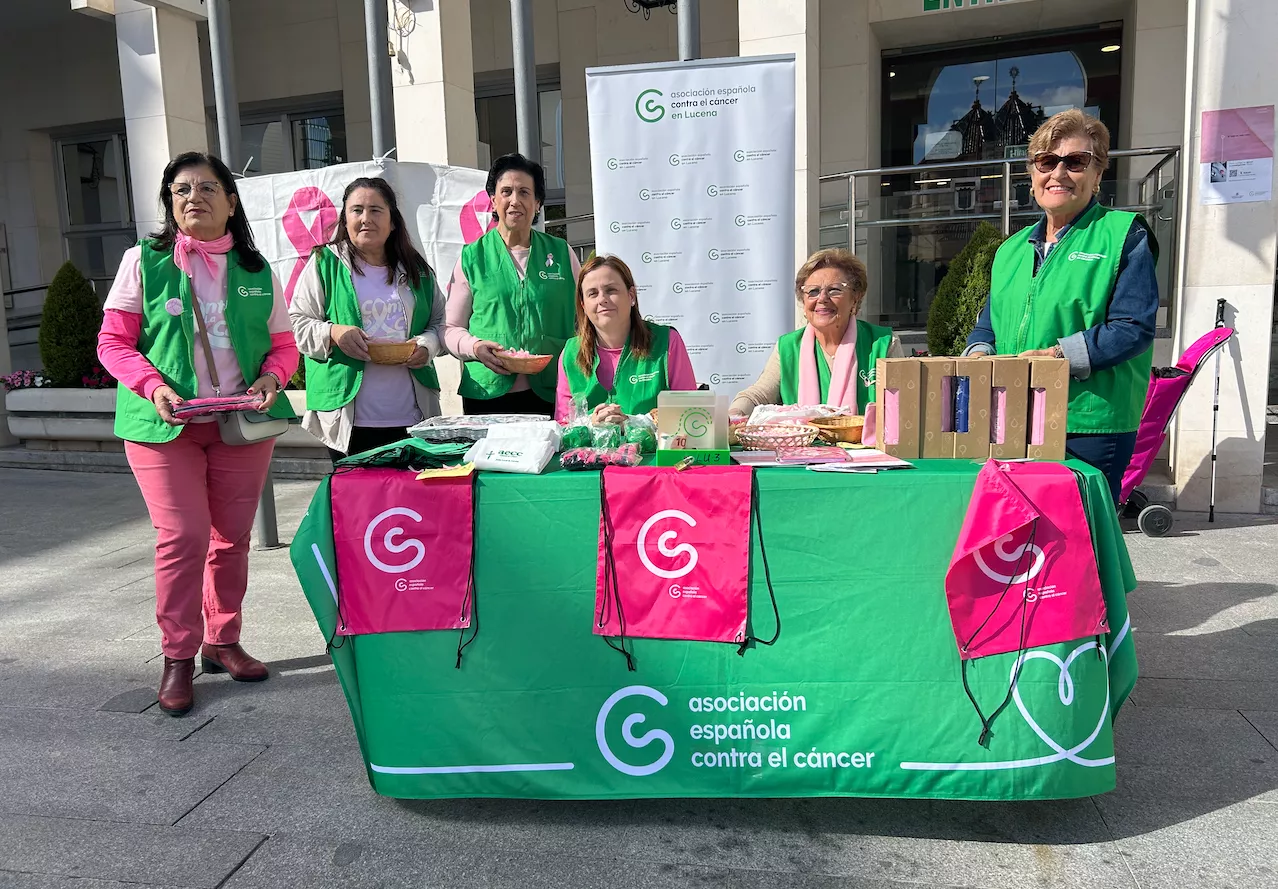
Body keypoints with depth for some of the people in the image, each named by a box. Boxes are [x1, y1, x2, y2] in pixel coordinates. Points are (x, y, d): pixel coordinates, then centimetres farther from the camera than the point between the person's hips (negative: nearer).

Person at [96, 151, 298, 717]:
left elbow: (283, 344, 11)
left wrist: (272, 378, -11)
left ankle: (222, 642, 24)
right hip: (165, 424, -2)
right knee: (182, 536, -7)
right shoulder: (143, 262, 2)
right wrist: (154, 388, -16)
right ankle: (177, 657, 8)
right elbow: (113, 341, 0)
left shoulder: (257, 271, 8)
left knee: (233, 536, 8)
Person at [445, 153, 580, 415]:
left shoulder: (561, 252, 9)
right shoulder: (471, 257, 7)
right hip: (488, 393, 0)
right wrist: (475, 347, -11)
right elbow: (451, 328, 10)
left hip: (550, 393, 1)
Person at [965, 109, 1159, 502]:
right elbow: (987, 326, 22)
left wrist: (1060, 355, -20)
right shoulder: (1012, 249, 19)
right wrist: (979, 354, -1)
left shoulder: (1125, 235, 2)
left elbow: (1134, 328, -8)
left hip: (1090, 429, -5)